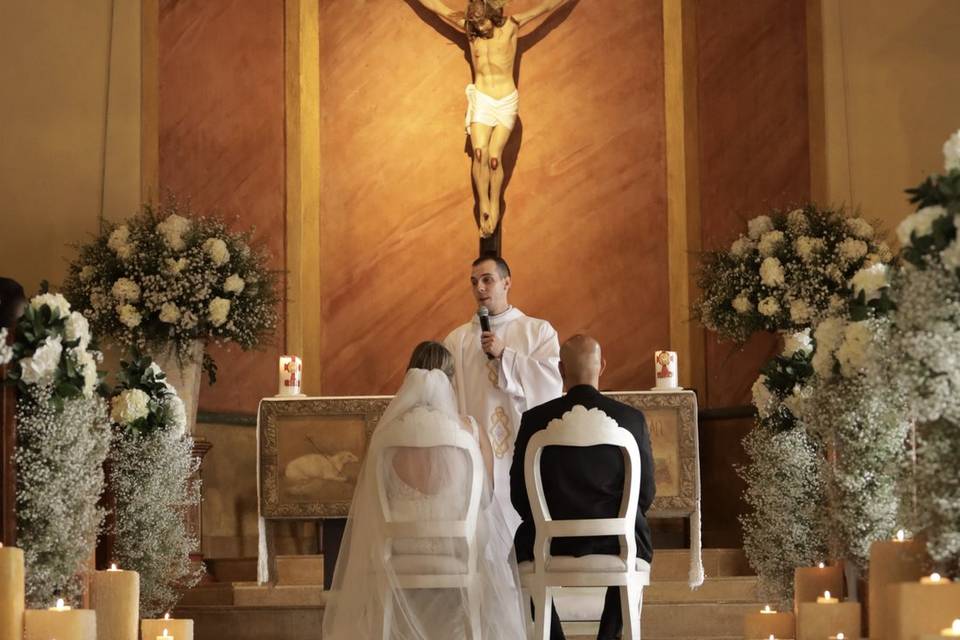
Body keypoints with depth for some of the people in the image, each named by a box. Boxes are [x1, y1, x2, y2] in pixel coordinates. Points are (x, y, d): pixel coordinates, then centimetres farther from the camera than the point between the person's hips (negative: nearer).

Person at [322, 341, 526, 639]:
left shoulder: (387, 432, -3)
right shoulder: (471, 430, -5)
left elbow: (372, 500, 9)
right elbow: (485, 496, 5)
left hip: (399, 552, 1)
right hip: (459, 550, -1)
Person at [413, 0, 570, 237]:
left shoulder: (511, 26, -7)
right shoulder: (469, 28, -2)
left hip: (506, 102, -1)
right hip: (481, 100, 1)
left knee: (494, 156, -12)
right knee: (480, 153, -16)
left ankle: (495, 207, 0)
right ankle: (484, 207, -10)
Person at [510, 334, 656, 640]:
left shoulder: (534, 419, -5)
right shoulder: (632, 418, -4)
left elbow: (519, 494, 0)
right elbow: (646, 491, 2)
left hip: (555, 545, -1)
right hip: (617, 544, 1)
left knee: (523, 540, 33)